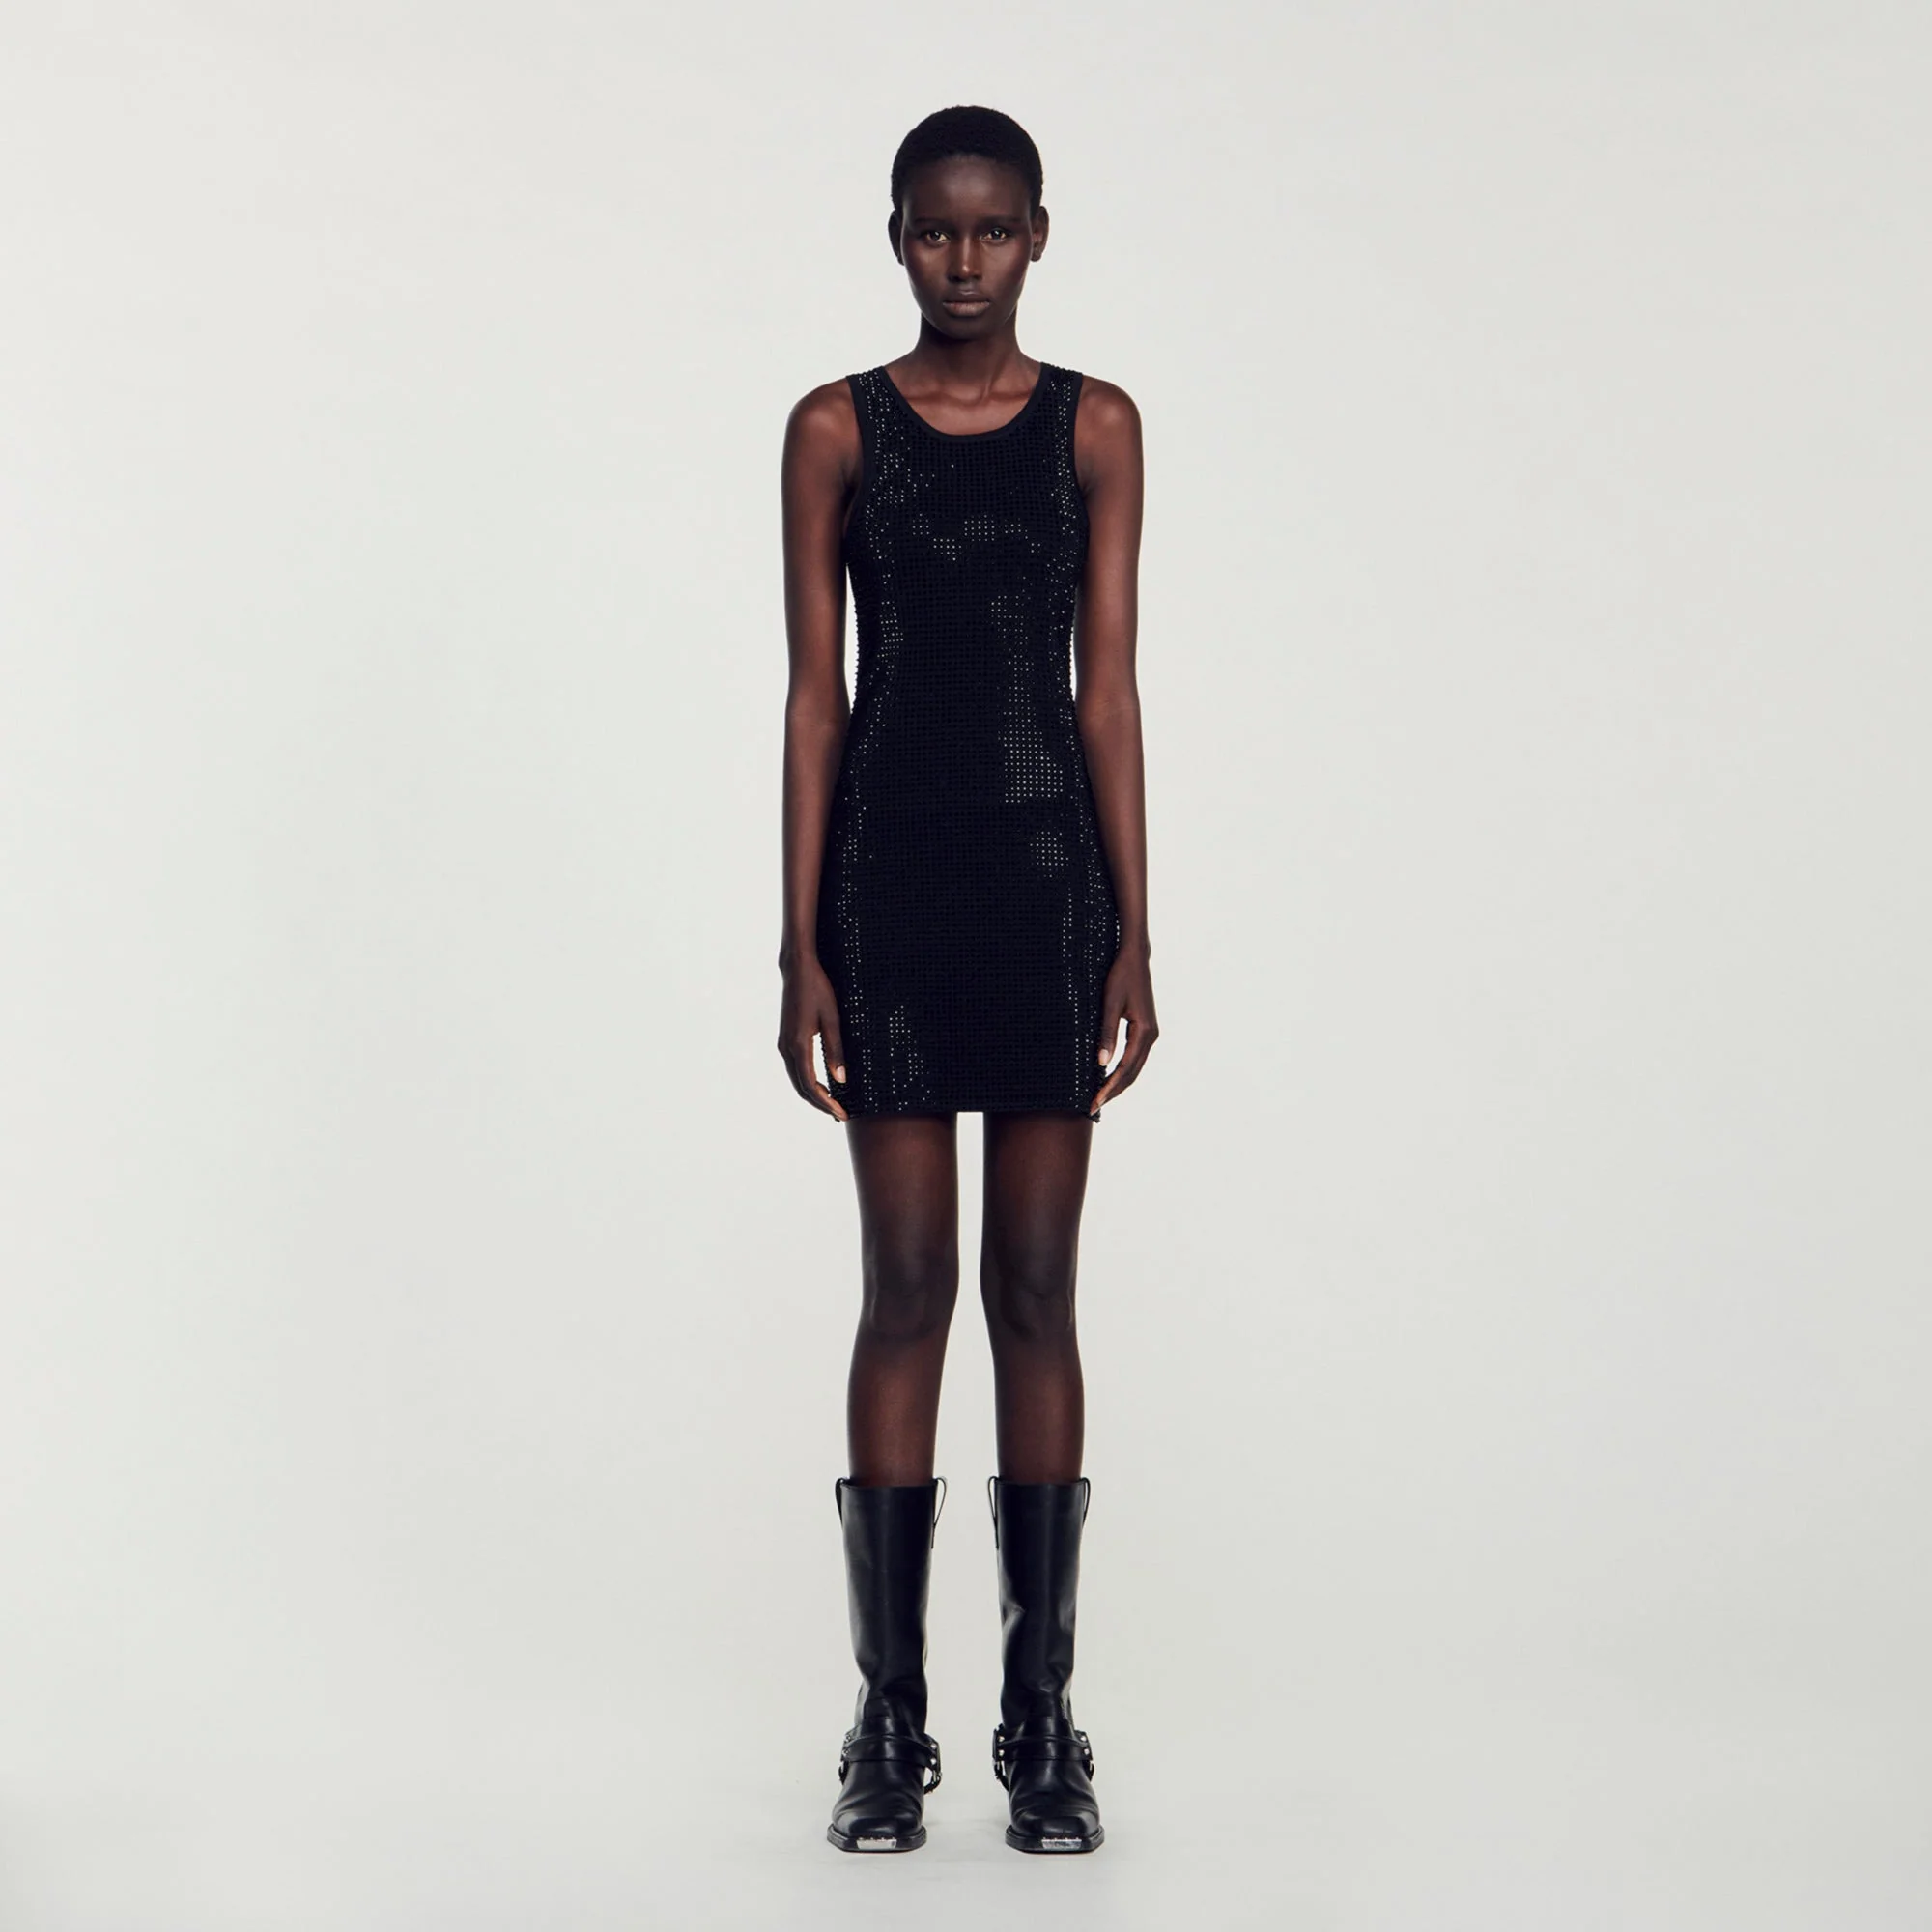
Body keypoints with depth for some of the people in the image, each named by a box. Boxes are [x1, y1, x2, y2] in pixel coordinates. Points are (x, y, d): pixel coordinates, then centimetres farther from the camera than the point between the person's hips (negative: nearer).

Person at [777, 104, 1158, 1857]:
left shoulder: (1096, 427, 6)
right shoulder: (836, 430, 4)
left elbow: (1110, 688, 3)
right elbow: (814, 693, 2)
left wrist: (1134, 936, -3)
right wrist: (800, 943, -4)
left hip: (1046, 872, 1)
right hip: (891, 870, -1)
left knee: (1037, 1291, 4)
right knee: (907, 1287, 1)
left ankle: (1043, 1716, 12)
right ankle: (890, 1720, 9)